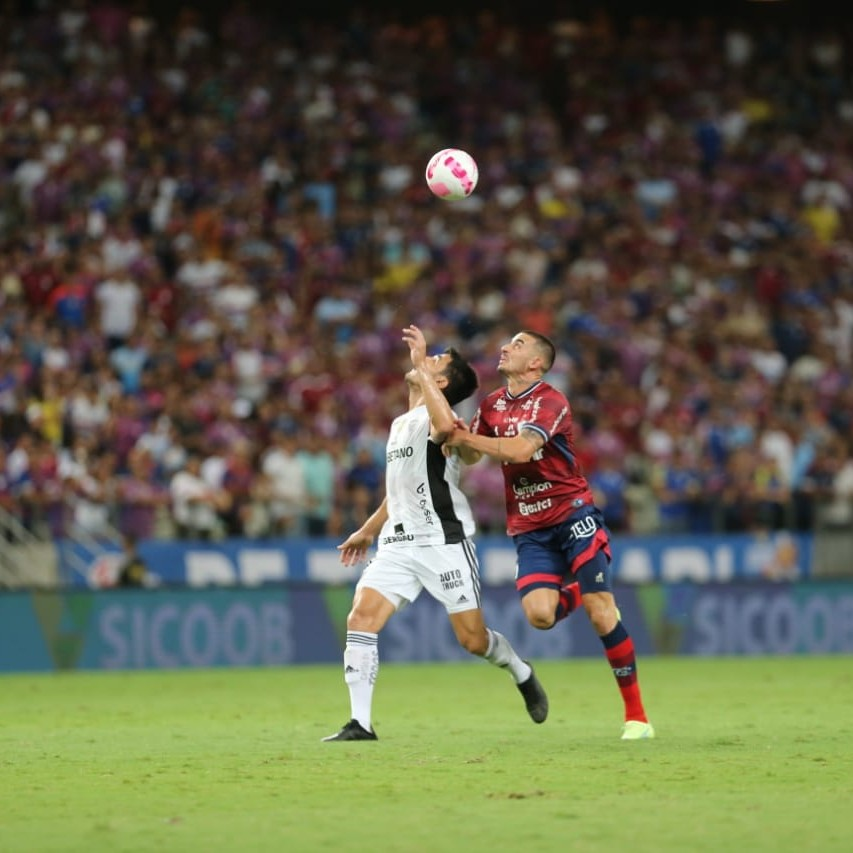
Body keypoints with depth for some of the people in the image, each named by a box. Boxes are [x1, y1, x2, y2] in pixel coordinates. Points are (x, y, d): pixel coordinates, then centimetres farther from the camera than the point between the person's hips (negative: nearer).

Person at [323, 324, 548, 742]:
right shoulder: (400, 424, 19)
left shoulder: (433, 417, -8)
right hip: (399, 542, 7)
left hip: (444, 541, -7)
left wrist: (422, 366, -29)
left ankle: (522, 674, 32)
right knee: (361, 617, -13)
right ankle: (360, 723, -14)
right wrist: (367, 531, 34)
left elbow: (445, 424, -37)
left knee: (473, 639, -1)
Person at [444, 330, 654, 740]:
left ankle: (636, 715, -2)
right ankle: (578, 594, 20)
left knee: (601, 614, -12)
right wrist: (461, 440, -7)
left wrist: (466, 437, -19)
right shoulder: (492, 405, 11)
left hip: (572, 514, -5)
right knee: (539, 613, -18)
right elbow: (470, 456, 16)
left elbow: (521, 449, -25)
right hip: (529, 530, 5)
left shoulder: (551, 403, -10)